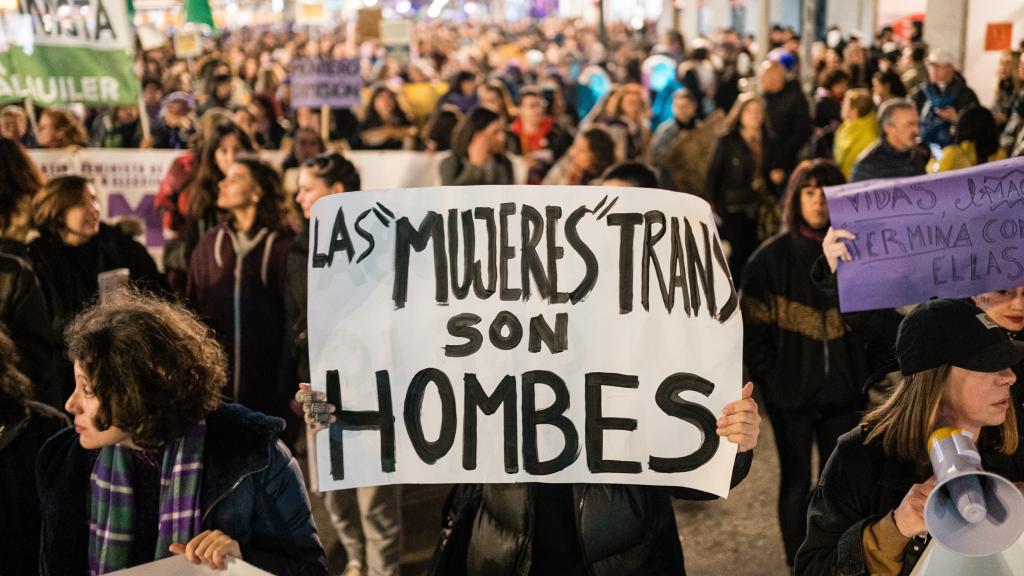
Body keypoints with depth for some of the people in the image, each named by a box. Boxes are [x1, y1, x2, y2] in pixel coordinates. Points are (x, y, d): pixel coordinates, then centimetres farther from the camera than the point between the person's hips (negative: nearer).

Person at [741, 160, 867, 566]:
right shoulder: (772, 257, -5)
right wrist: (772, 381, -10)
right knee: (797, 483, 8)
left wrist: (860, 377, -1)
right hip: (791, 393, -2)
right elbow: (753, 330, -6)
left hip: (841, 392, 2)